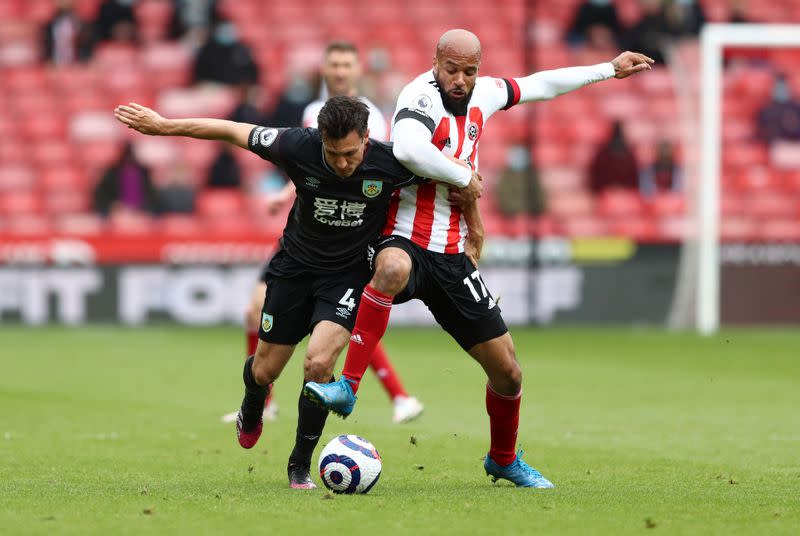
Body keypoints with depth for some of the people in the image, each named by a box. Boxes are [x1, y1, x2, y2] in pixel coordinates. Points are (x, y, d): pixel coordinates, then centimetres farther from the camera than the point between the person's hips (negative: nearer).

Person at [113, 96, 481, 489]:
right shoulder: (298, 147, -24)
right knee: (265, 370, 8)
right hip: (295, 265, 2)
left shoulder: (389, 163, -26)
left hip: (348, 275, -2)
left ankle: (300, 467, -1)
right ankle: (251, 411, 48)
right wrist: (162, 125, -7)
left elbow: (463, 180, -10)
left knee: (319, 363, -22)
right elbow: (231, 131, -12)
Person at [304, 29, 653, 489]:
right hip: (406, 242, -6)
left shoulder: (483, 95, 6)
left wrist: (610, 70, 32)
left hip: (452, 258, 6)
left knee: (508, 373, 8)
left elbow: (539, 85, 25)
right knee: (393, 268, -45)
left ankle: (503, 460, 37)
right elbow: (407, 148, -38)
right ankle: (347, 388, -38)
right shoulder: (422, 97, -16)